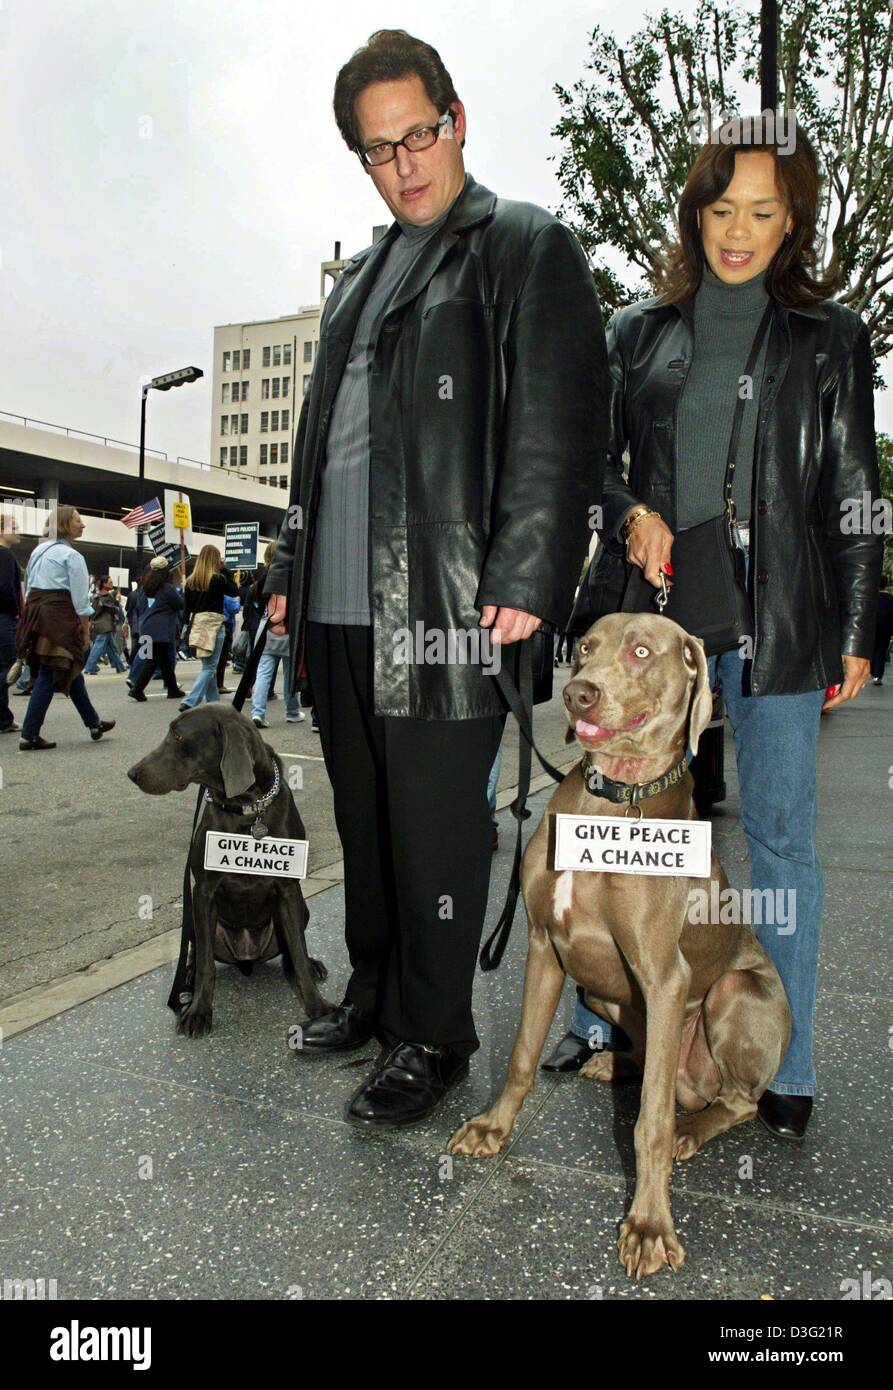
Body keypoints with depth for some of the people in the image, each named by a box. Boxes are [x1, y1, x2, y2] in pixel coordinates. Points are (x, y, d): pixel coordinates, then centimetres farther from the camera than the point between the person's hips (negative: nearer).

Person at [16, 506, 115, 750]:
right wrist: (86, 632, -4)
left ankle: (94, 724, 26)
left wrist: (33, 617, 19)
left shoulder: (38, 551, 15)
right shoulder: (72, 556, -7)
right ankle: (29, 735, -4)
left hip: (35, 611, 8)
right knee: (48, 677, -3)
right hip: (59, 615, -8)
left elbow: (28, 588, 15)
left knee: (71, 670, 16)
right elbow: (80, 599, -9)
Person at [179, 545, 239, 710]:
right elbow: (235, 592, 5)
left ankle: (213, 702, 23)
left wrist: (190, 627, 16)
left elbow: (187, 607, 8)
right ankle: (189, 703, -14)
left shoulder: (191, 580, 5)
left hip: (197, 625, 6)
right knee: (209, 667, -2)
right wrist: (225, 570, 4)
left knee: (209, 666, 18)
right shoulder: (218, 579, -10)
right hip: (213, 625, -6)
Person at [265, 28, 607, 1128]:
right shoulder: (358, 277, 23)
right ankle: (373, 996, 33)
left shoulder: (526, 247, 2)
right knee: (363, 822, 16)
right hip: (336, 610, 7)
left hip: (445, 609, -7)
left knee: (435, 833, 1)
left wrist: (525, 581, -19)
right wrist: (291, 564, 19)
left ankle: (432, 1037, 18)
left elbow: (558, 428, -10)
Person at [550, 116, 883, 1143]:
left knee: (779, 834, 2)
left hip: (775, 616, -1)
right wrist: (631, 516, -8)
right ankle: (601, 1019, 24)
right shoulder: (637, 331, 14)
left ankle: (786, 1068, 15)